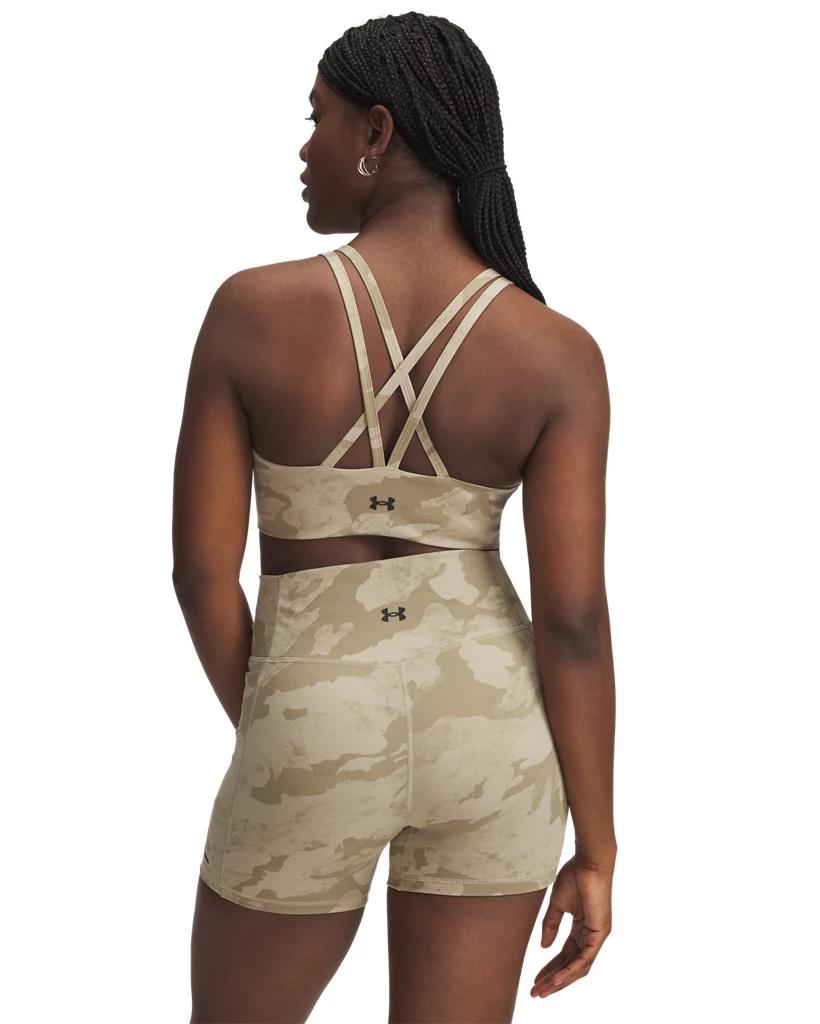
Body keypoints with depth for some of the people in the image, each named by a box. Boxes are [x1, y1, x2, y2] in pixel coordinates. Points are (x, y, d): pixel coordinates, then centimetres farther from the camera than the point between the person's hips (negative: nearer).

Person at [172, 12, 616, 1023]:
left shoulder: (251, 309, -11)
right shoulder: (558, 354, -8)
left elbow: (200, 568, -7)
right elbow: (573, 618, -11)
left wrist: (266, 738, 10)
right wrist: (596, 852, -2)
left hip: (319, 749, -2)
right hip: (489, 731, 2)